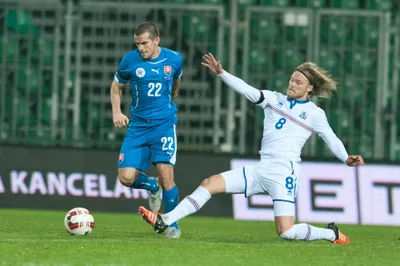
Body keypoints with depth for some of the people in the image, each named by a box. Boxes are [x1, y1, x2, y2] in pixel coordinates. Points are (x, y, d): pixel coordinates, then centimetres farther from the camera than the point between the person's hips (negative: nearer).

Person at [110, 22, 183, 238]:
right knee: (126, 177, -9)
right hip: (137, 125, 1)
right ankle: (153, 187, 26)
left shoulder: (173, 59, -4)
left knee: (166, 175, -14)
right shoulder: (130, 60, -5)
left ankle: (173, 225, 6)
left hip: (164, 124, -1)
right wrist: (116, 112, -5)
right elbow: (116, 87, 10)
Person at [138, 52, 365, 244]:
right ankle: (164, 221, -7)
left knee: (286, 232, -16)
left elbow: (332, 140, 2)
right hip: (261, 170, 5)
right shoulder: (275, 99, 11)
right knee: (210, 184, -6)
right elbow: (247, 90, 3)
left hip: (284, 173, -5)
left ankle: (331, 233, 10)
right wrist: (221, 73, -9)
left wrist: (346, 158, -16)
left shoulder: (315, 114, 2)